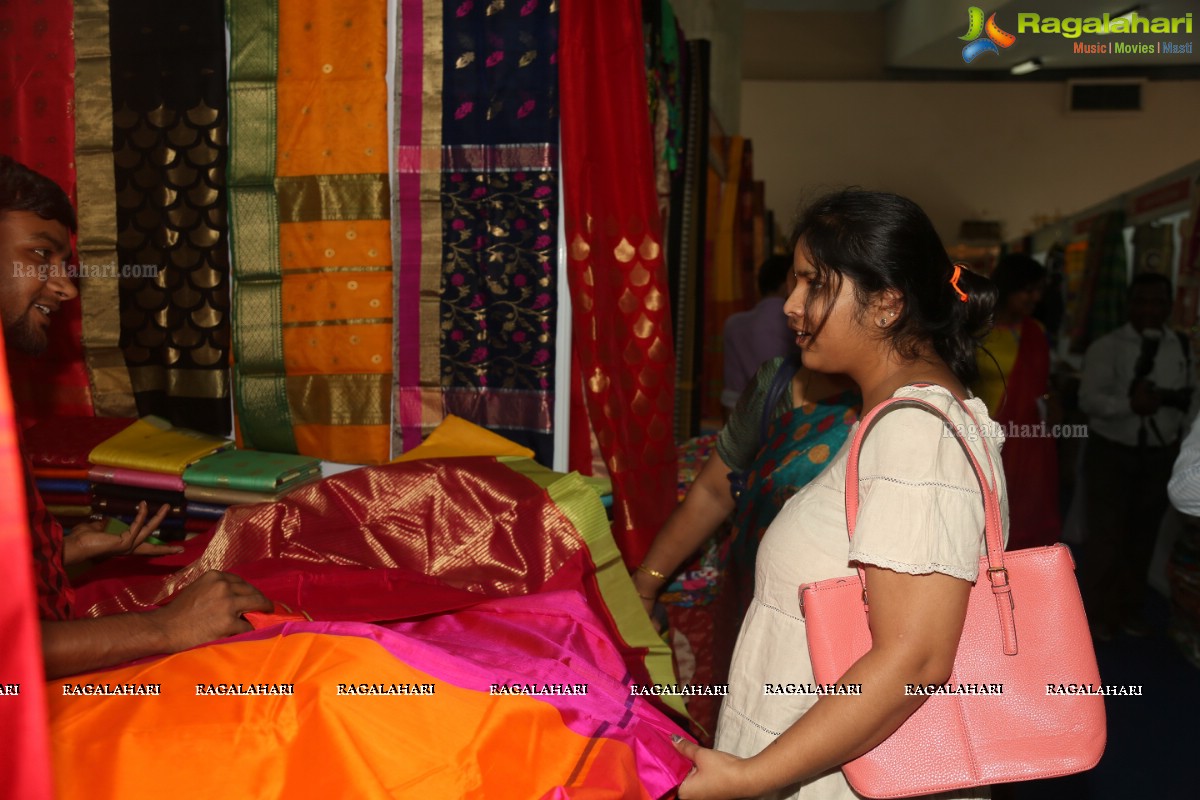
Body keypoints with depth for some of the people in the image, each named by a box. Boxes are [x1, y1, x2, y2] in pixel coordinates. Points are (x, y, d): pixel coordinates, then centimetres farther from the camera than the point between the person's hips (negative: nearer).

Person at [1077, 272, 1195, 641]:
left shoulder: (1183, 348, 3)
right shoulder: (1106, 347, -8)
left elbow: (1192, 396, 2)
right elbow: (1089, 398, -16)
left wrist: (1164, 398, -18)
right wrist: (1129, 404, -32)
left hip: (1161, 454, 4)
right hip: (1111, 451, -4)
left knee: (1143, 534, 14)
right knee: (1105, 535, 0)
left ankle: (1128, 609, 31)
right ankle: (1095, 612, 16)